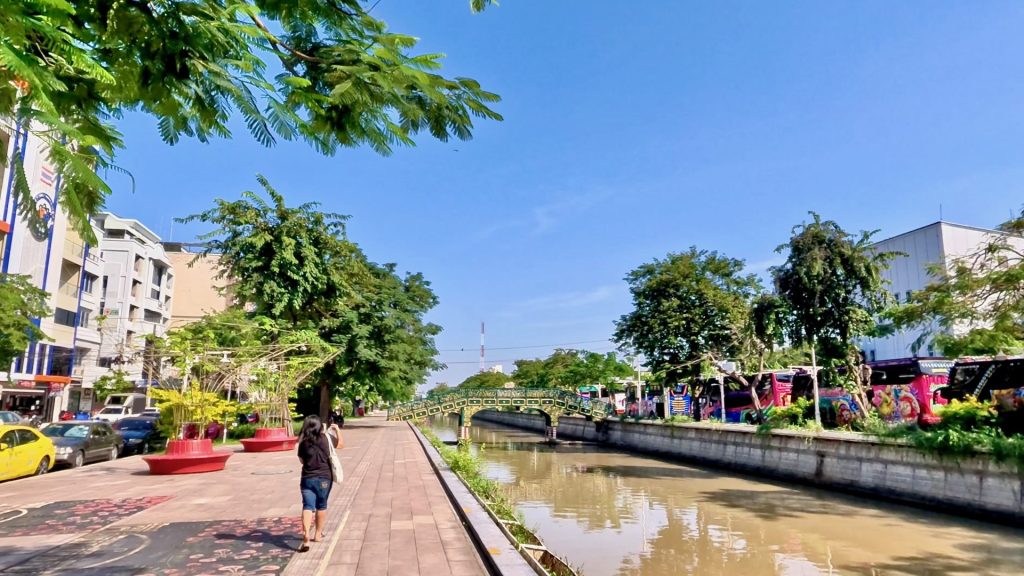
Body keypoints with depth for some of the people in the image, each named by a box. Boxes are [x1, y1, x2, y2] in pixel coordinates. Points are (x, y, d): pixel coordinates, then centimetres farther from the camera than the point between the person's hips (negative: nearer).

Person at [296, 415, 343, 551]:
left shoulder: (303, 442, -2)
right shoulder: (327, 438, -4)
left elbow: (302, 460, 10)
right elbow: (341, 444, 14)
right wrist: (337, 430, 24)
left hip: (307, 478, 0)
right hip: (324, 478, 0)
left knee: (307, 506, -2)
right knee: (321, 506, 15)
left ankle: (306, 535, -21)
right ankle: (318, 534, 27)